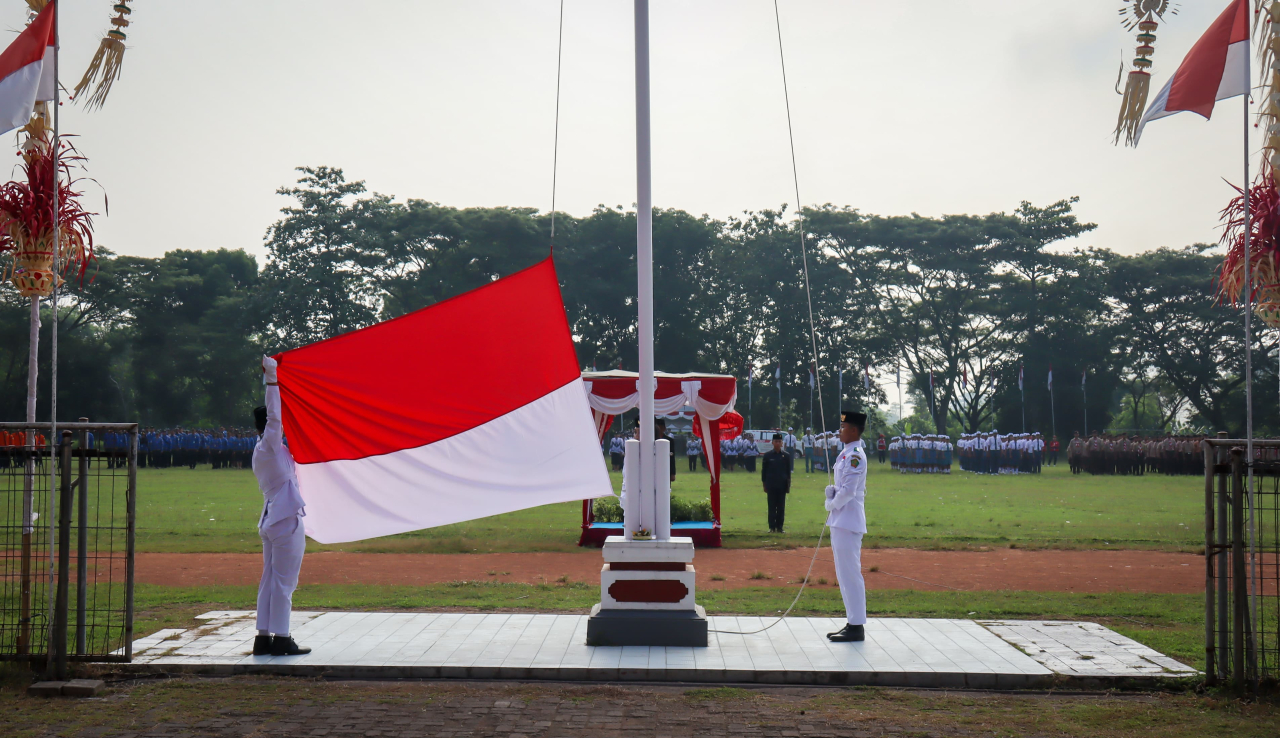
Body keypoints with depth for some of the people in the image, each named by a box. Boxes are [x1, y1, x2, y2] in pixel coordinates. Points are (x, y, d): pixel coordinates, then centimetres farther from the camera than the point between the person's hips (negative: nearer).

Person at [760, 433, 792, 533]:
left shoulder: (786, 456, 6)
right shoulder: (767, 455, 2)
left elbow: (788, 472, 9)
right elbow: (763, 470, 5)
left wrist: (788, 485, 5)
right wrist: (764, 484, 1)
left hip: (782, 486, 1)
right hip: (771, 486, -1)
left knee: (781, 508, 3)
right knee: (772, 507, 1)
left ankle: (779, 527, 9)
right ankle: (772, 527, 4)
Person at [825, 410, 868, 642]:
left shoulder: (855, 456, -15)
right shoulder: (846, 454, 15)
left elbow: (848, 491, -21)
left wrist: (831, 504, -6)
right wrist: (831, 492, 2)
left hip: (848, 523, -10)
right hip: (840, 521, 10)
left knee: (850, 574, -6)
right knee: (844, 575, 14)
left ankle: (857, 627, -2)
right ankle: (852, 622, 21)